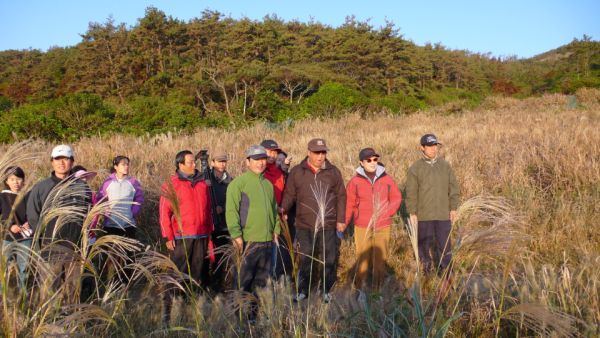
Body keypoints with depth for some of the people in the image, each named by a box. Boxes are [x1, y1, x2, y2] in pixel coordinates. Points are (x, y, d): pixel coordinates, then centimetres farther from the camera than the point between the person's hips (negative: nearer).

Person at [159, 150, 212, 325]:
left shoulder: (202, 184, 11)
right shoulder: (171, 185, -3)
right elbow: (164, 212, -6)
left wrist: (209, 232, 14)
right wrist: (168, 237, -10)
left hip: (201, 237, 5)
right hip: (181, 238, -5)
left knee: (196, 275, 10)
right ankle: (168, 309, 3)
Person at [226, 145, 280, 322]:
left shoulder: (268, 184, 16)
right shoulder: (239, 183, -7)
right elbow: (231, 210, -13)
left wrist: (276, 230, 14)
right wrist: (236, 235, -17)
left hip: (267, 241, 7)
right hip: (247, 241, -7)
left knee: (262, 281, 14)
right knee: (243, 281, -2)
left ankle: (255, 312, 25)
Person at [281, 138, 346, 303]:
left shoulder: (333, 172, 3)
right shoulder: (296, 172, 0)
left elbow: (341, 197, 6)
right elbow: (290, 195, 3)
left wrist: (341, 220, 3)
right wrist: (283, 209, -15)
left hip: (328, 226, 1)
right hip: (304, 227, -1)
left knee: (329, 260, 8)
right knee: (305, 260, 8)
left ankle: (327, 291, 24)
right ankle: (302, 291, 21)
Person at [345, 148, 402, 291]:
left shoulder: (387, 179, 3)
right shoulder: (355, 181, -1)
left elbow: (396, 198, 10)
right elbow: (349, 204, 1)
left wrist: (387, 213, -4)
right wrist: (343, 223, -5)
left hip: (383, 227, 2)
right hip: (362, 227, -2)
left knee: (380, 258, 6)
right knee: (362, 257, 0)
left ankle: (378, 288, 17)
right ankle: (359, 287, 10)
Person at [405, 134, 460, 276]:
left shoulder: (445, 165, 5)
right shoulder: (415, 168, -3)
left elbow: (453, 188, 7)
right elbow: (411, 193, -3)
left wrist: (453, 208, 1)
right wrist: (412, 213, -7)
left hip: (443, 214, 2)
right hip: (423, 215, -1)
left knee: (445, 245, 3)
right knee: (424, 244, 9)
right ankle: (426, 272, 23)